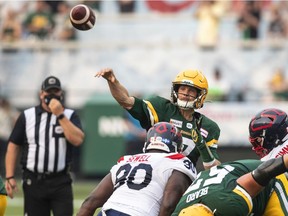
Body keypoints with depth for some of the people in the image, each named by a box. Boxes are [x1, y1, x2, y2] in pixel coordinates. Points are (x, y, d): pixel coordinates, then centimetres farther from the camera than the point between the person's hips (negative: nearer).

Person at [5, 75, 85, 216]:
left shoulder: (69, 116, 6)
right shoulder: (27, 116, 7)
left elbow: (77, 140, -12)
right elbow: (13, 146, 6)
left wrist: (60, 115, -14)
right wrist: (9, 177, -3)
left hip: (60, 183, -1)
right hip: (33, 182, 1)